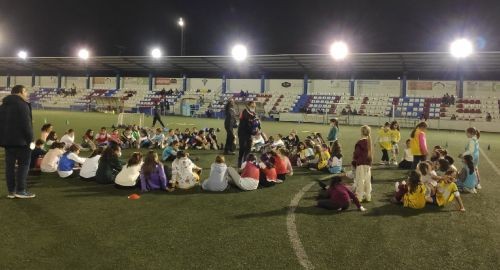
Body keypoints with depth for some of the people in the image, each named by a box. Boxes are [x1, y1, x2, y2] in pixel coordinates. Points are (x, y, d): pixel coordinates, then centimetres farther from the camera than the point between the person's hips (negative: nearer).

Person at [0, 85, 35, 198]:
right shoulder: (22, 104, -12)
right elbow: (26, 124, -18)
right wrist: (30, 138, -14)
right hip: (20, 139, -8)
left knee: (10, 165, 8)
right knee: (24, 164, -2)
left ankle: (11, 191, 10)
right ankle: (20, 190, -4)